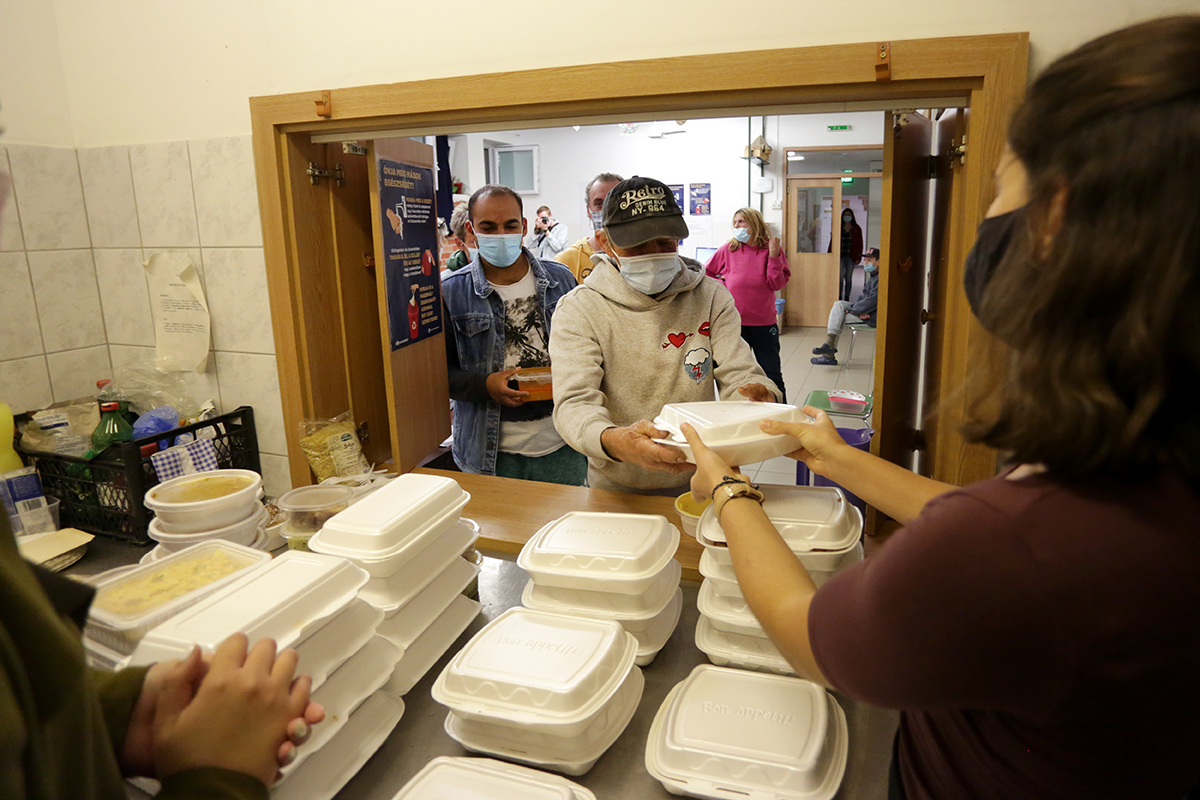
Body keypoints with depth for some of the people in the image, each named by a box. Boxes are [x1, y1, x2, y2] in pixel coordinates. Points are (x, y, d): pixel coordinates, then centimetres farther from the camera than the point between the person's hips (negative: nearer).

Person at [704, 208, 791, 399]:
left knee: (772, 373, 5)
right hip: (734, 321, 1)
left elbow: (777, 284, -7)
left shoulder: (772, 249, 0)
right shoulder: (729, 249, 3)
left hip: (764, 322, -1)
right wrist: (723, 286, -1)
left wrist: (773, 256, -15)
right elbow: (706, 273, 12)